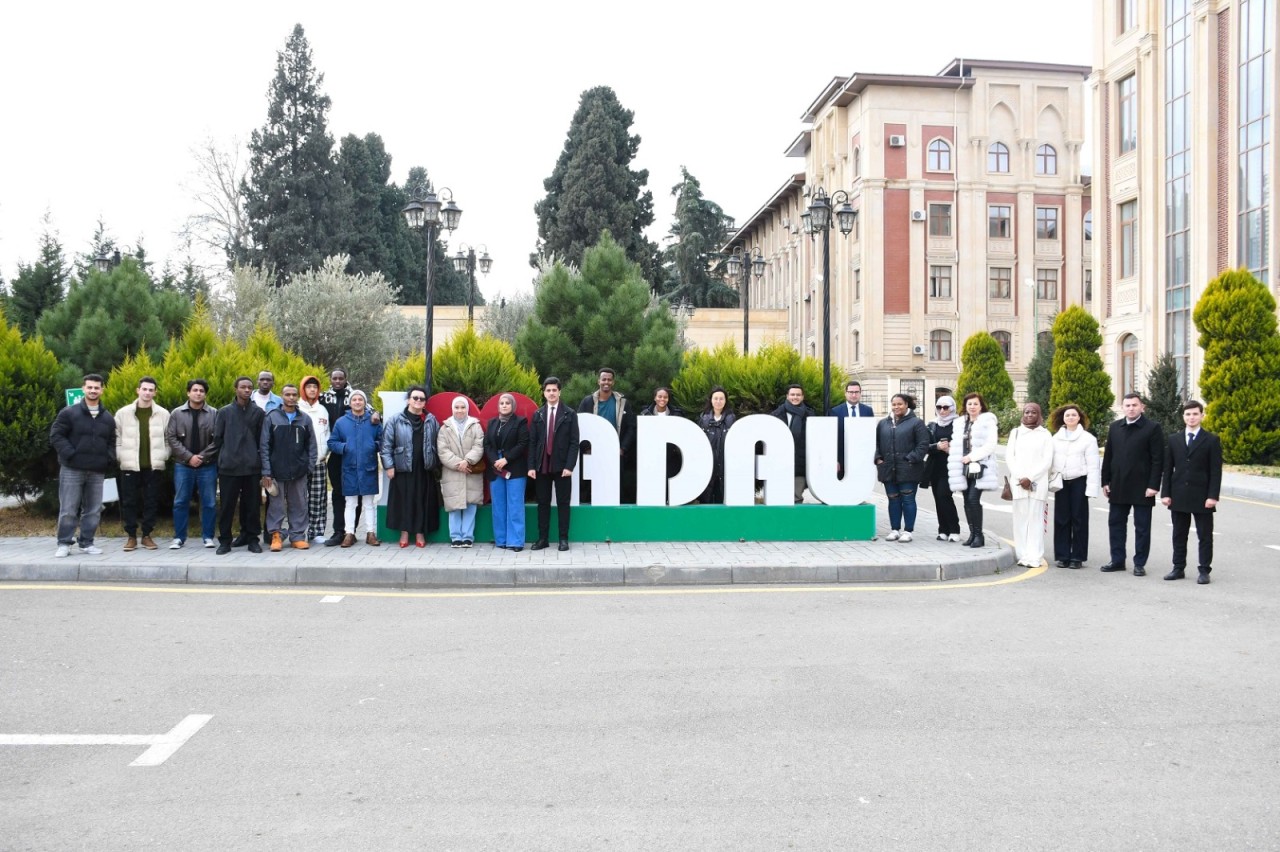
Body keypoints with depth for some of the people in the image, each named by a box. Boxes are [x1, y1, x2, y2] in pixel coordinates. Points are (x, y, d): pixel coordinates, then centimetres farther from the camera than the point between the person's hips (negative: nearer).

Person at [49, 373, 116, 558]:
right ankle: (64, 543, 8)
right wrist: (70, 455, -13)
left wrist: (109, 460, 2)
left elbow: (111, 442, 19)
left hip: (97, 472, 4)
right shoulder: (69, 413, -1)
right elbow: (56, 435, -4)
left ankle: (86, 542, 15)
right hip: (72, 470, -4)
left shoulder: (108, 418, 12)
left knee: (93, 510, 6)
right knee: (68, 509, -1)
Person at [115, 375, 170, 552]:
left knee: (151, 501, 4)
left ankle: (147, 535, 15)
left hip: (154, 466, 0)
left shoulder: (163, 414, 1)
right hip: (130, 466, 0)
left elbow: (169, 439, 6)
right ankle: (131, 536, 13)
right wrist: (121, 457, -3)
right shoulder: (123, 413, 1)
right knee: (129, 502, 3)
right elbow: (116, 438, 6)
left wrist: (163, 457, -3)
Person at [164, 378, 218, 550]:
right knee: (180, 502, 6)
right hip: (183, 465, 1)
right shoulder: (177, 413, 3)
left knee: (209, 503, 3)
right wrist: (189, 457, -11)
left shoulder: (214, 414, 0)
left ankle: (208, 536, 13)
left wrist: (202, 457, -13)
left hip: (207, 466, -1)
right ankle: (179, 537, 15)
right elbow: (171, 438, -2)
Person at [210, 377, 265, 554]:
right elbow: (217, 438, 8)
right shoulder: (224, 412, 4)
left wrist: (254, 456, 9)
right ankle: (225, 540, 10)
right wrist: (225, 455, 9)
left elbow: (261, 439, 10)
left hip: (252, 466, 1)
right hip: (229, 466, 0)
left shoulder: (258, 413, 5)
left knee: (252, 505, 4)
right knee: (227, 505, 2)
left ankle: (252, 538, 15)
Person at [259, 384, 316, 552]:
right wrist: (266, 472, -8)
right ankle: (275, 535, 11)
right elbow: (264, 446, -2)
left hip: (299, 472, 2)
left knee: (299, 505, 5)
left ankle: (298, 536, 12)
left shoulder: (305, 419, 8)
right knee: (276, 505, 2)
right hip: (277, 471, -2)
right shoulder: (271, 417, 1)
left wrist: (310, 466, -2)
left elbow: (311, 445, 10)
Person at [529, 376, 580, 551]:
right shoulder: (537, 415, 8)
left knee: (563, 503, 3)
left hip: (561, 466, -2)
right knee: (543, 503, 6)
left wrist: (569, 466, -11)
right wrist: (531, 466, -2)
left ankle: (563, 539, 9)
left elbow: (574, 442, -3)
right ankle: (543, 538, 13)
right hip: (542, 466, 2)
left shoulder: (569, 414, 1)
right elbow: (532, 442, 7)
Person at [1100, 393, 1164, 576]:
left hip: (1142, 487, -5)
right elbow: (1108, 456, 12)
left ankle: (1139, 564, 10)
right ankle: (1117, 560, 18)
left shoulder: (1152, 428, -5)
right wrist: (1105, 481, 7)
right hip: (1118, 486, 5)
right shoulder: (1115, 427, 10)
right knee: (1116, 524, 9)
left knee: (1142, 527, 3)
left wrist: (1153, 485, -14)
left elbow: (1158, 460, -8)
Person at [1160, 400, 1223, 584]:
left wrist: (1213, 496, -12)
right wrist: (1165, 493, 0)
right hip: (1178, 496, 3)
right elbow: (1168, 469, 7)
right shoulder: (1174, 439, 8)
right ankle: (1178, 568, 16)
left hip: (1202, 497, -3)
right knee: (1179, 535, 9)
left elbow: (1216, 471, -4)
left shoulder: (1211, 440, -1)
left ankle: (1204, 571, 8)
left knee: (1205, 536, 2)